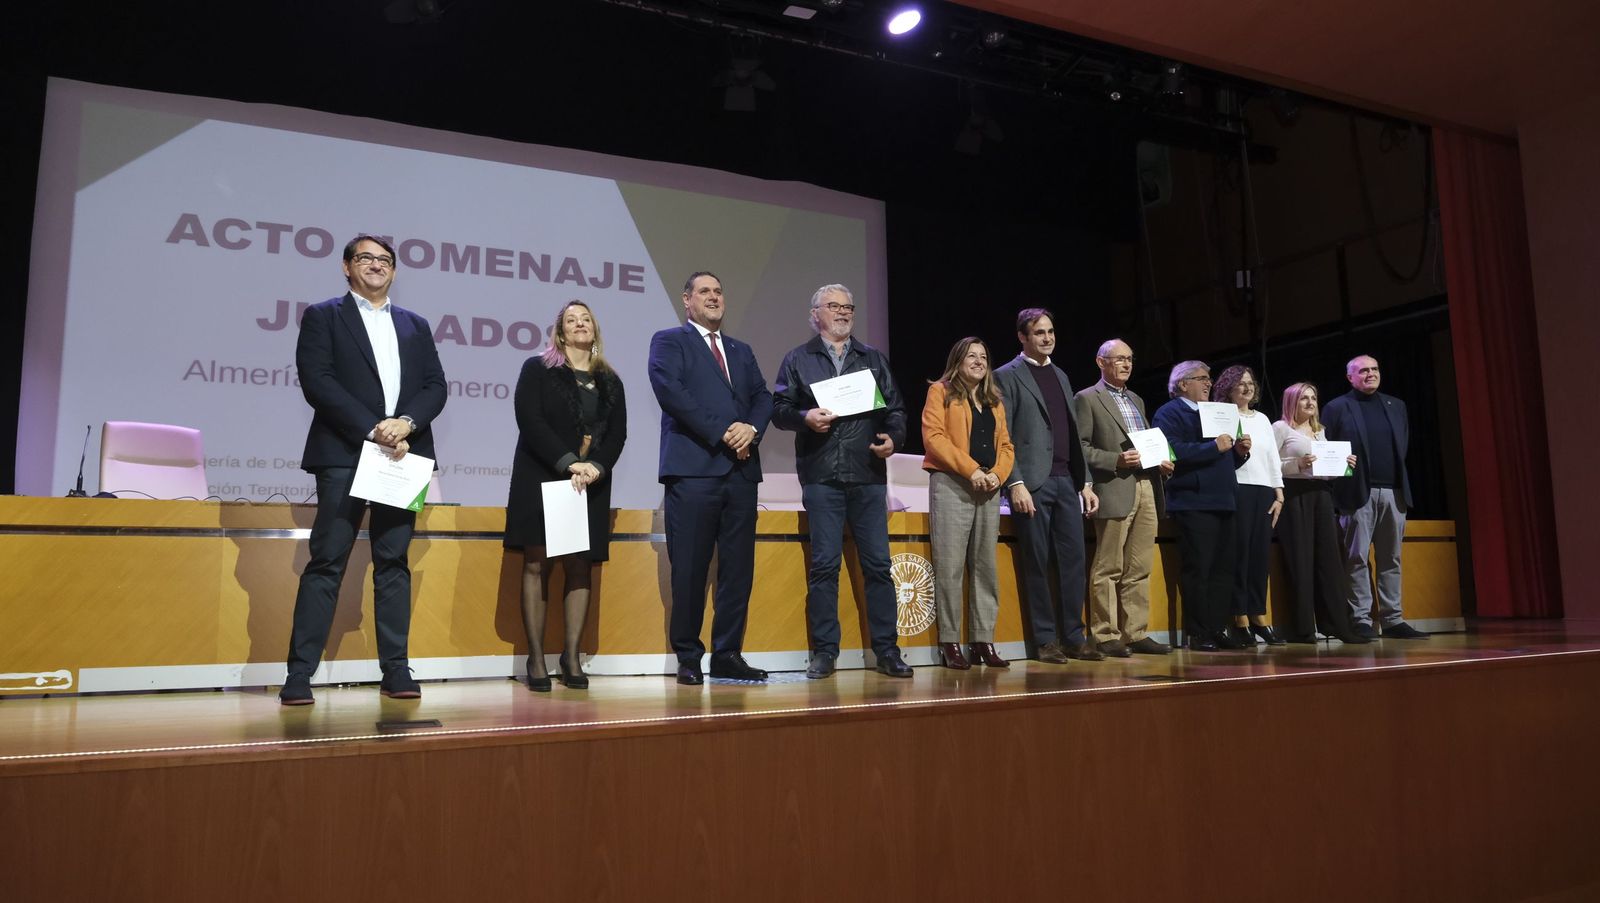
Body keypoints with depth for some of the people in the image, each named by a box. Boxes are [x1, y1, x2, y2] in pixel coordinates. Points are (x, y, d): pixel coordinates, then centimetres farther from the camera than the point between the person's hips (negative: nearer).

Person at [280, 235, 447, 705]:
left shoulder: (415, 326, 20)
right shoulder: (322, 317, 8)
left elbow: (436, 386, 10)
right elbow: (317, 382, -5)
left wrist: (405, 423, -10)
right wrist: (374, 431, -14)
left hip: (402, 454, 4)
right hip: (344, 455, -3)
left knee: (394, 563, 5)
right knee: (327, 562, -5)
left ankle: (396, 670, 7)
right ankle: (299, 674, -1)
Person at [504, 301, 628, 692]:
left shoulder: (610, 381, 14)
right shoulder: (536, 369, 4)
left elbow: (618, 433, 6)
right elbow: (530, 421, -8)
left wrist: (596, 466, -13)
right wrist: (568, 463, -17)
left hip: (591, 484, 3)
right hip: (541, 480, -3)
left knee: (580, 567, 0)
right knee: (536, 564, -5)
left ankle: (572, 657, 4)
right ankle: (536, 660, -2)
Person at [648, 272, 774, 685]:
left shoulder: (742, 351, 25)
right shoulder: (668, 341, 7)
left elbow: (763, 396, 15)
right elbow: (670, 391, -8)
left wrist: (751, 428, -7)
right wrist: (721, 431, -13)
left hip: (741, 469, 5)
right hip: (693, 468, -5)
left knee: (738, 568, 4)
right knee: (690, 569, -3)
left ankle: (728, 655, 12)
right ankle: (688, 658, 7)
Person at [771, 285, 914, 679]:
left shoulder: (873, 358, 18)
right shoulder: (798, 360, 11)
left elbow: (895, 407, 15)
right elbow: (779, 409, 4)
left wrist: (894, 437, -4)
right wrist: (805, 418, -15)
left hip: (869, 475, 2)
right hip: (821, 477, -2)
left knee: (878, 565, 1)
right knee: (824, 564, -1)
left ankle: (887, 651, 9)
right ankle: (824, 652, 7)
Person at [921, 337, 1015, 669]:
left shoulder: (994, 401, 21)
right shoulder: (940, 392, 4)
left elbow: (1005, 445, 16)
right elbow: (933, 437, -8)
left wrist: (997, 474, -4)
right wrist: (970, 470, -15)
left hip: (988, 489, 6)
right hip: (951, 485, -6)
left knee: (986, 566, 5)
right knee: (949, 566, -7)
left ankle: (983, 641, 10)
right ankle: (949, 643, -2)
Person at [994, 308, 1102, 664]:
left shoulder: (1060, 376, 20)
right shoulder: (1007, 376, 0)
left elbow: (1074, 434, 19)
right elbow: (1002, 437, -7)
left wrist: (1085, 482, 14)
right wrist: (1016, 484, -15)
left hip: (1066, 481, 6)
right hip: (1032, 484, -6)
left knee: (1073, 561, 4)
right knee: (1037, 564, -1)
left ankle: (1074, 637, 13)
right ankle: (1045, 640, 8)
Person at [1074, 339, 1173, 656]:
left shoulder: (1136, 400, 24)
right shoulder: (1087, 399, 1)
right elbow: (1080, 448, -6)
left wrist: (1162, 462, 8)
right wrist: (1116, 460, -17)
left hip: (1146, 490, 7)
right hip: (1115, 491, -7)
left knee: (1140, 569, 7)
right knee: (1108, 569, -4)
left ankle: (1136, 633, 13)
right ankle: (1105, 636, 2)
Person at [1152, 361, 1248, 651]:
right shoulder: (1169, 414, -3)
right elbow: (1174, 451, -20)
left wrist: (1239, 451, 7)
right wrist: (1214, 447, -19)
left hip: (1222, 503, 8)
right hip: (1193, 504, -8)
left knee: (1223, 569, 7)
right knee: (1197, 570, -7)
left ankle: (1218, 629, 14)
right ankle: (1197, 634, -1)